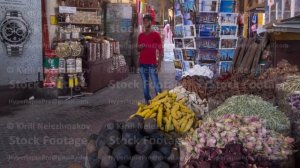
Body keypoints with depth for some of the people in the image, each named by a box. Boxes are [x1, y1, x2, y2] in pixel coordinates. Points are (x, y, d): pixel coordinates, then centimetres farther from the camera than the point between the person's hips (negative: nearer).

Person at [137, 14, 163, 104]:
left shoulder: (156, 35, -1)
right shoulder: (140, 36, 13)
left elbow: (160, 50, -3)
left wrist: (159, 62, -12)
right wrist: (140, 47, -3)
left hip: (152, 64, -5)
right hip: (142, 64, 5)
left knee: (156, 84, -7)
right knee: (145, 84, 9)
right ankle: (147, 101, 18)